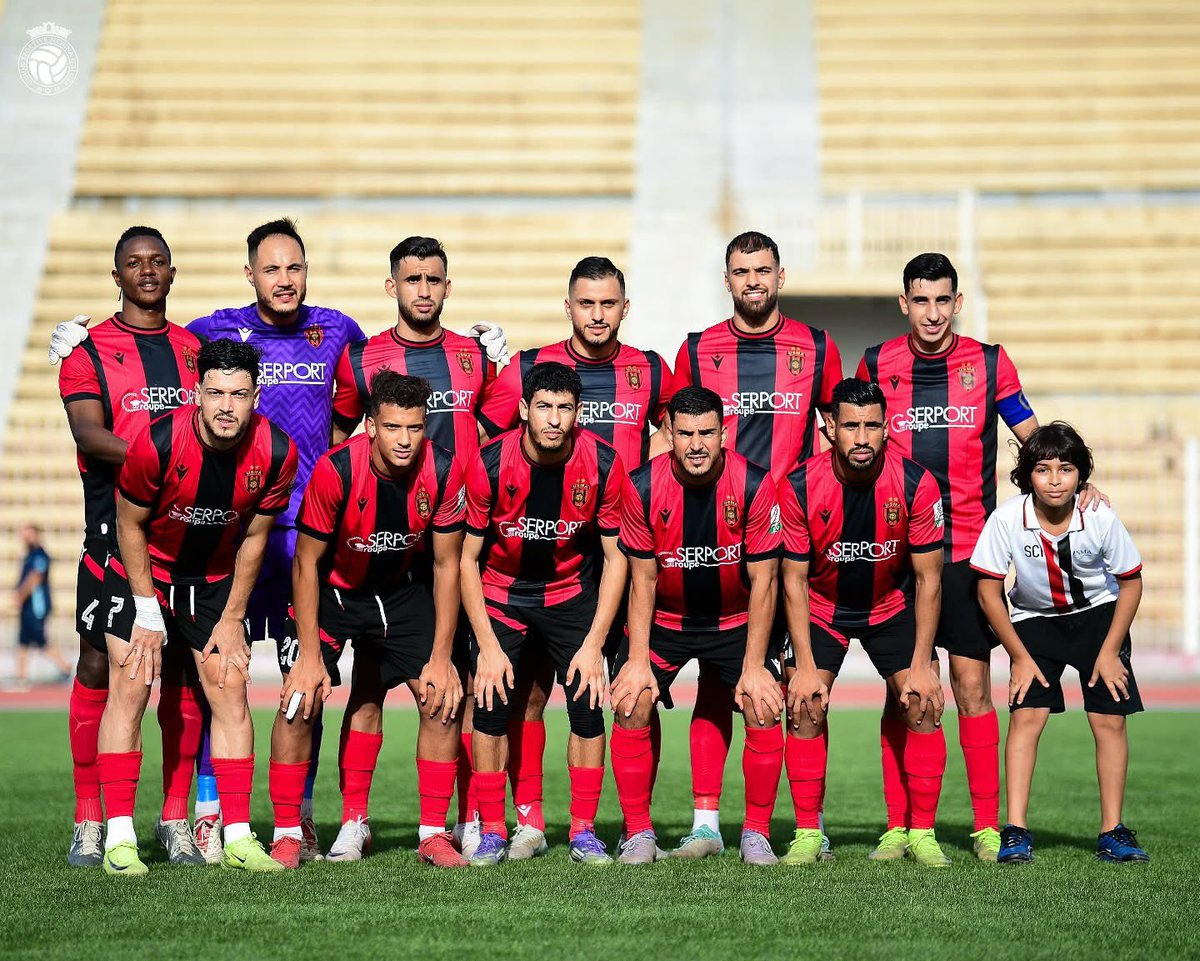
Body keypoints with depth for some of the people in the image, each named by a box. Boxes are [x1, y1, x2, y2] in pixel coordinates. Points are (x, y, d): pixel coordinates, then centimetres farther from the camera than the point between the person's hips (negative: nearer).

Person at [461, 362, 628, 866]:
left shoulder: (602, 464, -18)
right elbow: (468, 558, -11)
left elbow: (616, 557, -8)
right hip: (500, 593, -1)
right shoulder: (490, 464, -21)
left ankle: (584, 832, 4)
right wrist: (488, 646, -16)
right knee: (490, 706, -10)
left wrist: (594, 644, -14)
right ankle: (492, 833, 3)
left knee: (588, 707, -9)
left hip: (571, 593, 1)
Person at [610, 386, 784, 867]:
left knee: (765, 710, -15)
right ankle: (638, 833, 0)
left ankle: (756, 834, 1)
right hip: (663, 619, 1)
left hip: (735, 621, 0)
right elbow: (643, 580, -8)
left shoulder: (754, 486, -19)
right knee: (631, 707, -14)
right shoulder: (643, 487, -17)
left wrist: (753, 665, -16)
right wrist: (637, 660, -14)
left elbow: (763, 581, -13)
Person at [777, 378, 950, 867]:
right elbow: (794, 579, -14)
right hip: (821, 606, 0)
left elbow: (928, 578, -13)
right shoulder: (798, 487, -23)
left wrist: (921, 663, -16)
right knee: (805, 708, -13)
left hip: (892, 605, 0)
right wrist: (805, 666, -18)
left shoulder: (916, 484, -22)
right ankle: (807, 834, -2)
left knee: (923, 705, -12)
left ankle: (922, 833, -1)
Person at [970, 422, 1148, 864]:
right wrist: (1020, 656, -12)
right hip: (1034, 620, 0)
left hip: (1098, 615, 0)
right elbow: (989, 591, -14)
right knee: (1026, 715, -13)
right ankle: (1016, 832, -12)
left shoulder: (1101, 518, -23)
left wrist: (1109, 651, -10)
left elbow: (1131, 582, -8)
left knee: (1109, 720, -6)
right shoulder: (1007, 519, -25)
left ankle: (1112, 832, 3)